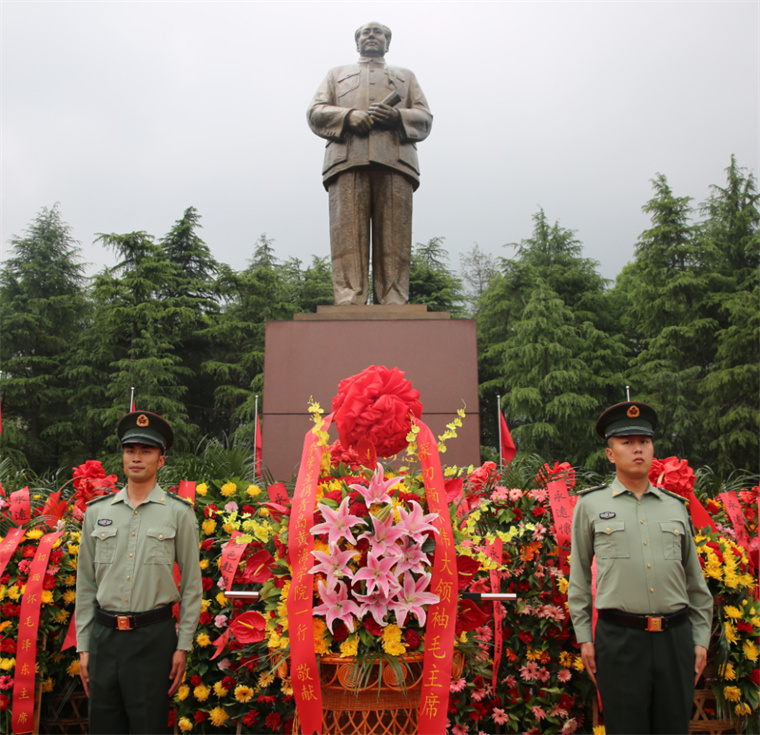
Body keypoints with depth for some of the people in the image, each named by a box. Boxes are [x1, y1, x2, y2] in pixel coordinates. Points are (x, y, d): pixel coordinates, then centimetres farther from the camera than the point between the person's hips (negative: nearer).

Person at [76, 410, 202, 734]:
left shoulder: (179, 512, -1)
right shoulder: (97, 511, 7)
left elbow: (191, 584, 0)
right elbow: (85, 583, 11)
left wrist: (183, 646, -3)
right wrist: (83, 646, 8)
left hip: (153, 636, -3)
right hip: (104, 635, 3)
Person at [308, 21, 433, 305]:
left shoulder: (405, 76, 35)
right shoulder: (337, 74, 34)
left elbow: (425, 119, 19)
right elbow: (315, 113, 17)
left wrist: (398, 117, -4)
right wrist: (349, 116, -4)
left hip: (395, 161, 1)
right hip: (347, 160, 0)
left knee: (394, 242, -12)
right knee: (347, 238, -15)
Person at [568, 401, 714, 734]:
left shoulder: (676, 506, 12)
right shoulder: (590, 505, 4)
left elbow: (696, 581, 16)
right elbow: (579, 577, 8)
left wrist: (701, 638, 10)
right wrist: (584, 637, 4)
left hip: (676, 637, 3)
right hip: (620, 639, -2)